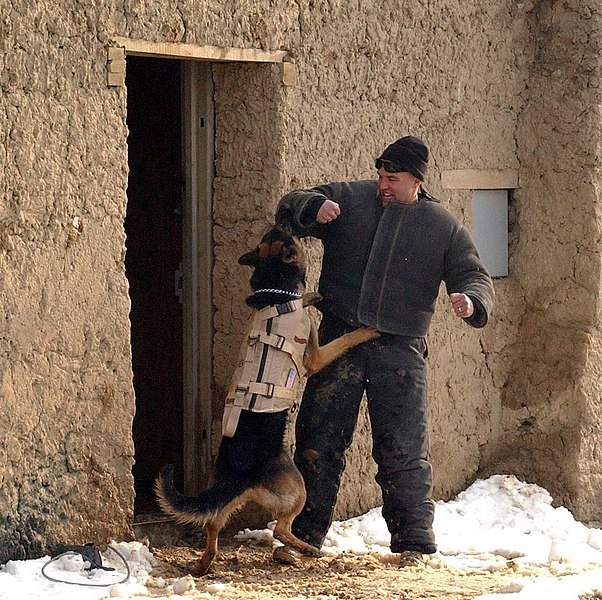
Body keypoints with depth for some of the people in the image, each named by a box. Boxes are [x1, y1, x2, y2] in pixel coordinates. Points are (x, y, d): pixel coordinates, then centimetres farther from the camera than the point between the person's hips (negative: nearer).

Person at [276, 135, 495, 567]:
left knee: (404, 452, -3)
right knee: (318, 442, 4)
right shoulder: (347, 199, 6)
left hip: (400, 352, -1)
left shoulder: (444, 227, 6)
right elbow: (289, 206, 11)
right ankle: (304, 535, 14)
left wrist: (472, 301, -16)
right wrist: (313, 208, -13)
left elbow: (476, 276, 8)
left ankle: (414, 542, 7)